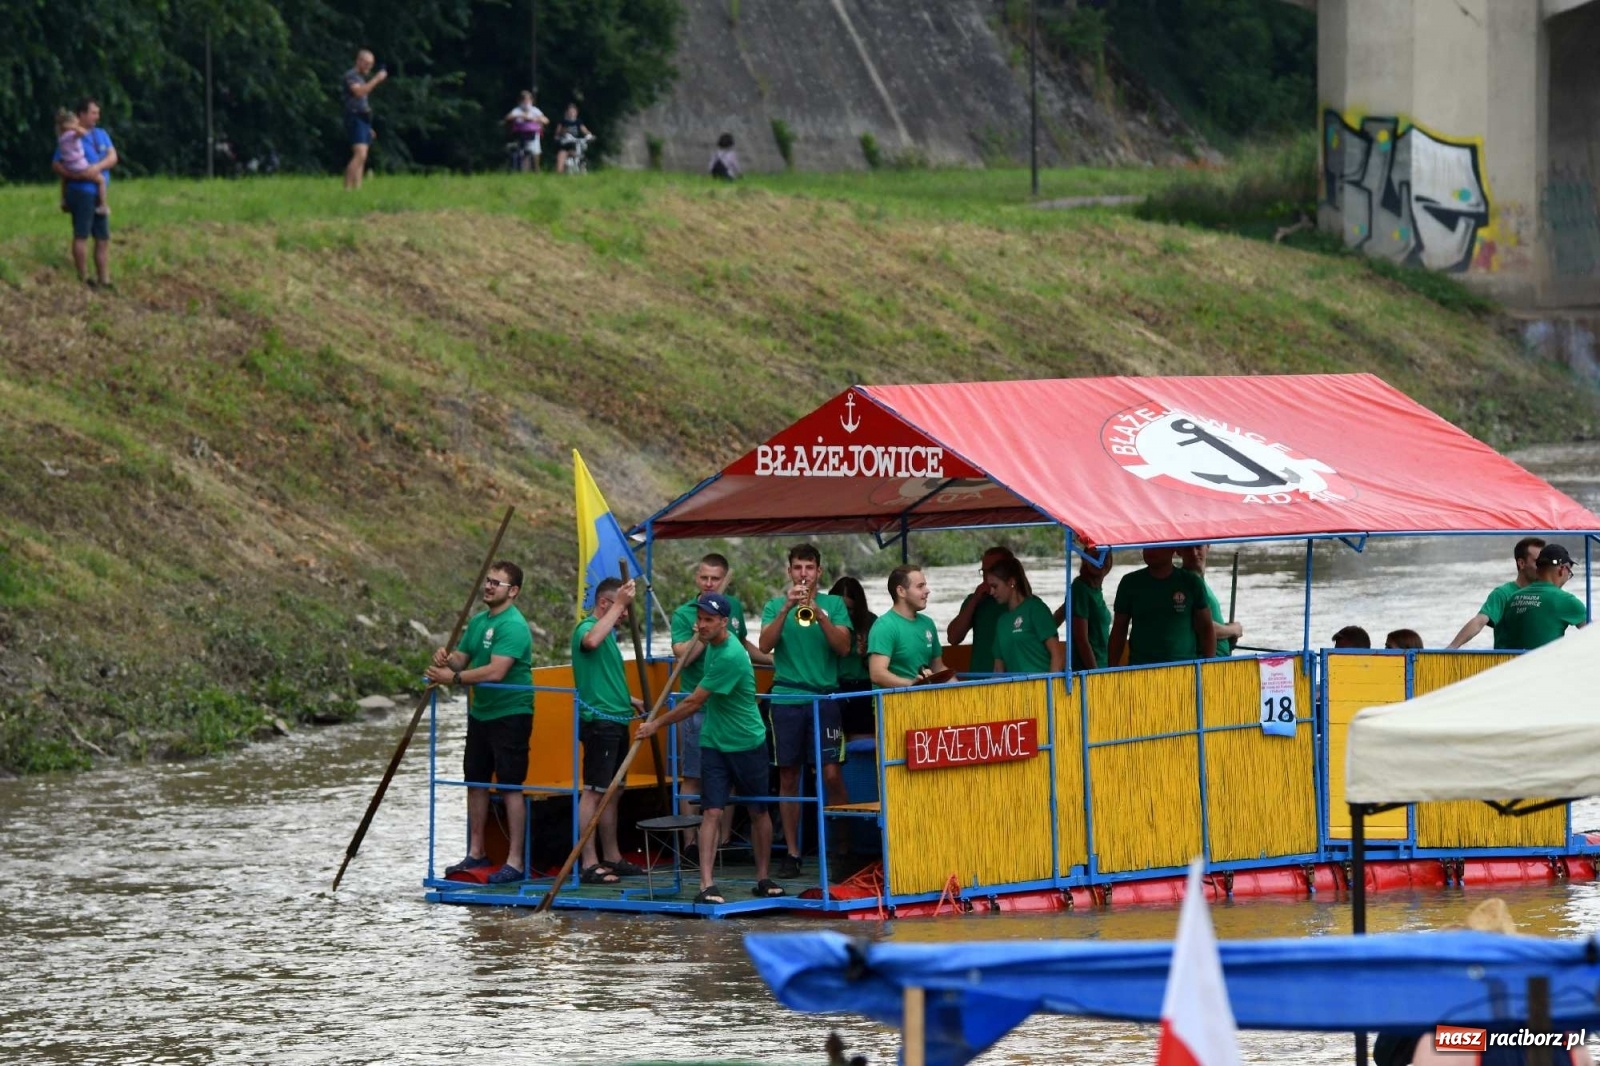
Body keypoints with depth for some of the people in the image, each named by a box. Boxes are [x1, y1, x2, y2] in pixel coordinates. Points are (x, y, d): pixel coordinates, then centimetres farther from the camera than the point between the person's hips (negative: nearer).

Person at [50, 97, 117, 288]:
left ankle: (104, 279, 12)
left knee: (103, 238, 7)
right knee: (82, 235, -3)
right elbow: (56, 164, -8)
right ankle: (83, 279, 1)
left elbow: (113, 157, 2)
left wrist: (98, 167, -16)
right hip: (81, 192, -7)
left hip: (99, 192, 7)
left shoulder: (102, 135, 14)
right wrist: (73, 174, -24)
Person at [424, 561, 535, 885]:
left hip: (510, 715, -9)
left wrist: (454, 677, -27)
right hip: (480, 712, 9)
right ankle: (475, 853, 26)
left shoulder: (513, 626, -18)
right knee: (475, 781, 15)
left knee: (511, 786, -7)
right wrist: (447, 658, -9)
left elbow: (496, 672, -27)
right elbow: (462, 658, 15)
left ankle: (515, 862, -5)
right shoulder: (478, 621, 11)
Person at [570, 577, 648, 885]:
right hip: (599, 720, -10)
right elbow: (591, 641, -39)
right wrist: (619, 604, -34)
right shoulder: (587, 627, -12)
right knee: (593, 791, -10)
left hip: (616, 721, 10)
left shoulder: (608, 631, 19)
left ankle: (611, 857, 22)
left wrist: (632, 700, 22)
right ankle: (589, 864, -12)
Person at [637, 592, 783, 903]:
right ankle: (706, 884, -14)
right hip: (714, 745, 6)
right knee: (712, 812, -7)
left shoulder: (731, 656, -24)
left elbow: (694, 702, -19)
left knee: (758, 811, 9)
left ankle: (762, 879, 23)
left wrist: (656, 724, -11)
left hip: (748, 744, -6)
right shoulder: (712, 646, 2)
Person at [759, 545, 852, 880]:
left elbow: (844, 647, -4)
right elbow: (764, 645, -4)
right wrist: (787, 608, -14)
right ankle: (792, 852, 9)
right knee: (788, 777, 4)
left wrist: (819, 614, -15)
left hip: (824, 697, -1)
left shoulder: (833, 604, 8)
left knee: (831, 774, -9)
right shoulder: (776, 605, 10)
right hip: (786, 698, 1)